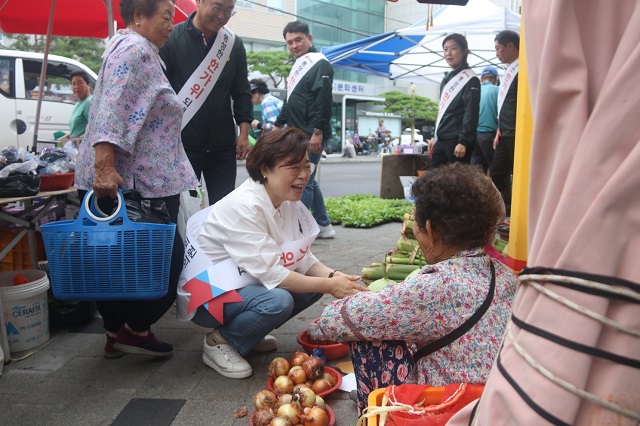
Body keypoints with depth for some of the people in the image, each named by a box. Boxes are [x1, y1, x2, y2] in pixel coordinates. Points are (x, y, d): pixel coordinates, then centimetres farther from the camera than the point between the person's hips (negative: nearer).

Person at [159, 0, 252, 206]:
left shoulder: (234, 45, 6)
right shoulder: (171, 39, -5)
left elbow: (241, 92, 10)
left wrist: (244, 133, 3)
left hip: (223, 146, 3)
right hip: (182, 144, -3)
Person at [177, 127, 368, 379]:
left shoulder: (289, 202, -3)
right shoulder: (242, 206, -27)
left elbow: (302, 258, -3)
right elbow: (269, 273, -30)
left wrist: (332, 276, -22)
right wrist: (329, 286, -28)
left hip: (244, 284, 8)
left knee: (315, 284, -5)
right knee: (277, 300, -32)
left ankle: (251, 334, 11)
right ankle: (220, 341, -5)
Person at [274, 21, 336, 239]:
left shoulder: (320, 64, -9)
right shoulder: (298, 65, 21)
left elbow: (324, 101, -19)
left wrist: (317, 132, -25)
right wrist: (279, 124, 28)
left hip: (311, 137, -10)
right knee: (308, 181, 14)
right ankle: (324, 226, 23)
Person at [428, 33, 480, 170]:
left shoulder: (470, 80, -6)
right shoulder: (447, 79, 19)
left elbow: (471, 113, -15)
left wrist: (463, 141, -22)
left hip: (457, 141, -8)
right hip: (442, 140, 8)